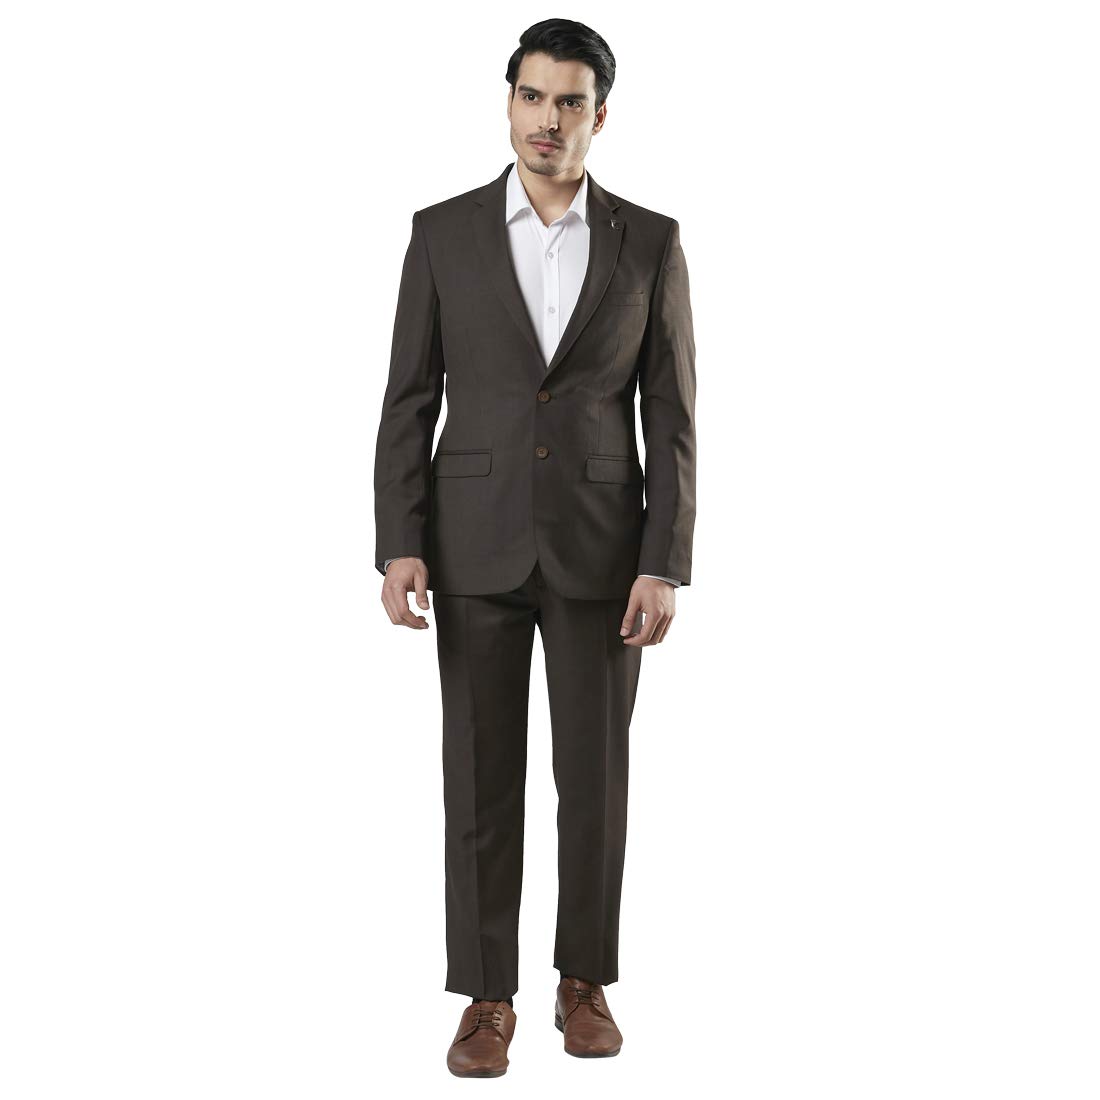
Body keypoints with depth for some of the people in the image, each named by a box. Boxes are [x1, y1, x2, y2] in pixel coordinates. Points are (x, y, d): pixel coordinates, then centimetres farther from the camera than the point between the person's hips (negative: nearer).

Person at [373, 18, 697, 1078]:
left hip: (599, 550, 0)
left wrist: (666, 565, -8)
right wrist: (399, 546, -8)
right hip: (477, 544, 0)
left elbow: (670, 418, -1)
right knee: (481, 780, 4)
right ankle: (487, 996, 15)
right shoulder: (443, 233, 1)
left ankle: (585, 979, 24)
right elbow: (409, 403, 1)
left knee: (594, 779, 6)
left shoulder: (650, 243, 1)